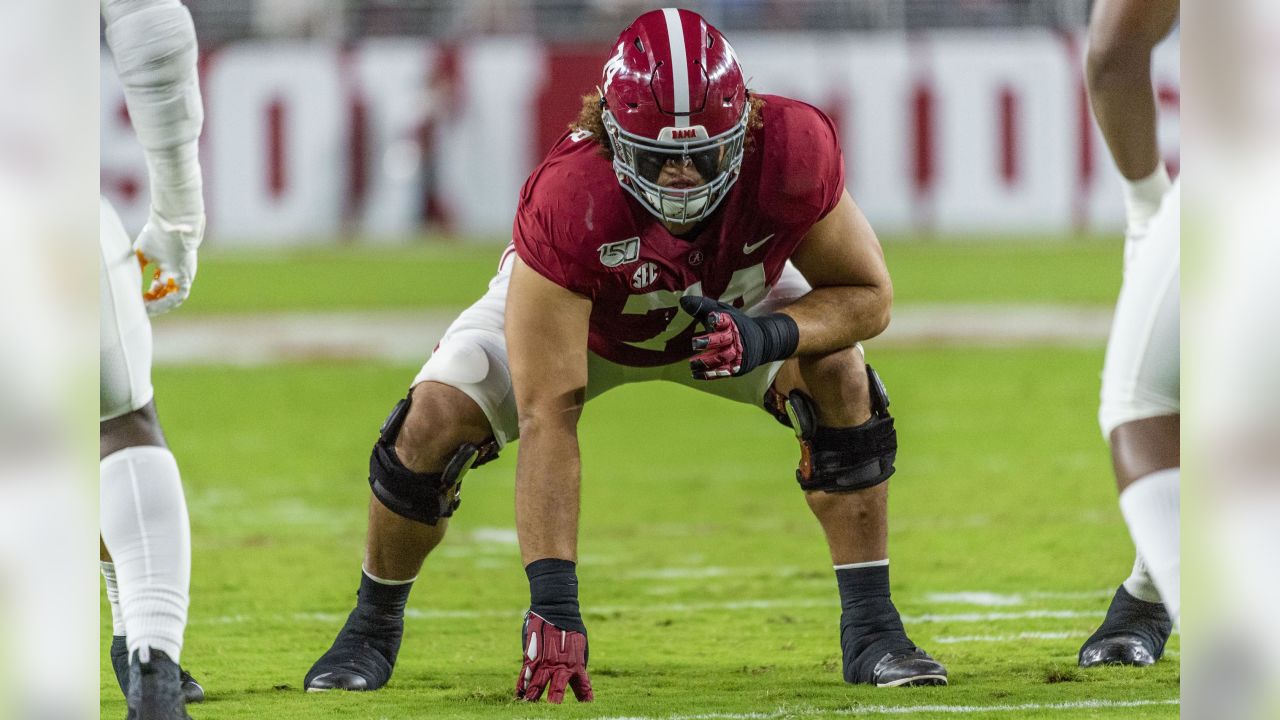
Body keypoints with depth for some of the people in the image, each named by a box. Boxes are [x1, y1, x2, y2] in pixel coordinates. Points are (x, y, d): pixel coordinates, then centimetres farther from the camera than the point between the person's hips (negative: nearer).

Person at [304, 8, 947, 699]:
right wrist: (552, 606, -47)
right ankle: (371, 631, 8)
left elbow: (867, 297, -21)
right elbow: (547, 417, -43)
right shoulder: (566, 202, -44)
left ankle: (871, 631, -10)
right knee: (433, 422, -20)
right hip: (573, 310, -2)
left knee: (840, 379, -24)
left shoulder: (792, 151, -39)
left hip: (732, 302, 2)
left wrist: (770, 335, -44)